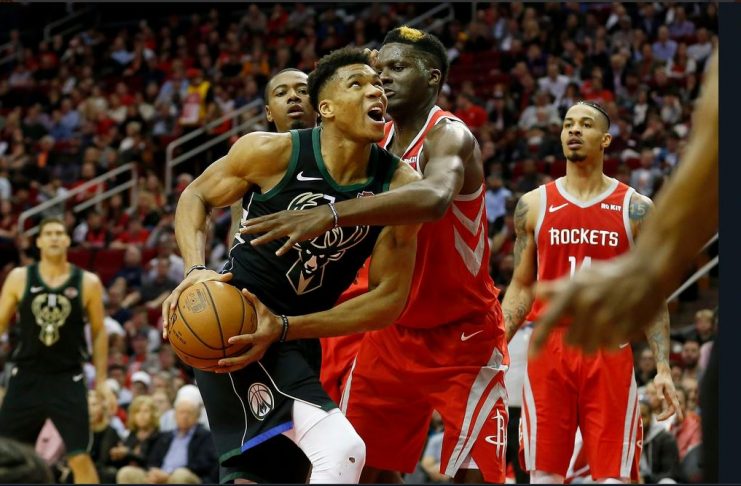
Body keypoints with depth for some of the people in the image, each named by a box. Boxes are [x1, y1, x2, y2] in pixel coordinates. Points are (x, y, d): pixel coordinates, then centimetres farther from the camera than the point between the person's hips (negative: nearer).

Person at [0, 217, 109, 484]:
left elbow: (99, 332, 7)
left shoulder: (87, 283, 1)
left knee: (80, 457, -7)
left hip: (68, 380, -1)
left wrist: (101, 380, 4)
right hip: (26, 378, 1)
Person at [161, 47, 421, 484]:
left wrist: (284, 328, -17)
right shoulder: (273, 153, -14)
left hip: (297, 340, 6)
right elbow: (196, 195, 3)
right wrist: (195, 271, -16)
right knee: (342, 450, -24)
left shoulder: (401, 187, -8)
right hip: (233, 328, -6)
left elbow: (390, 298, -8)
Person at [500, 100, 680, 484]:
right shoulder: (534, 205, 9)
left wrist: (663, 369, -4)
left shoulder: (635, 209, 4)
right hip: (548, 349, 1)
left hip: (609, 354, -1)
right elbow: (521, 287, 13)